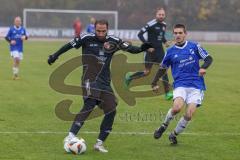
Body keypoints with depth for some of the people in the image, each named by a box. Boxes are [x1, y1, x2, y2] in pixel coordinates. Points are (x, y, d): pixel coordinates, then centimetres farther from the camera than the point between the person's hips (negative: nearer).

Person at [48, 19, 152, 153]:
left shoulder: (113, 41, 4)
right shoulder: (86, 39, -3)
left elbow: (129, 48, -1)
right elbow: (70, 45, 7)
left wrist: (140, 49, -20)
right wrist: (55, 56, 11)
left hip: (105, 82, 5)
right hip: (90, 80, -5)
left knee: (111, 111, -2)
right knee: (90, 104, -26)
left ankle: (99, 143, 11)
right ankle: (70, 137, -30)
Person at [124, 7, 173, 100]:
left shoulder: (164, 25, 7)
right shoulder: (151, 24, -15)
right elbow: (140, 34, -15)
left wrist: (165, 41, 4)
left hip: (160, 50, 6)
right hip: (151, 50, -6)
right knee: (147, 72, 2)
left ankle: (167, 93, -5)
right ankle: (129, 78, 26)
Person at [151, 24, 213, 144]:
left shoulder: (194, 46, 6)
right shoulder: (170, 52, 10)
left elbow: (208, 58, 6)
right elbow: (162, 68, 20)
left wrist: (203, 67, -14)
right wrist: (154, 83, 17)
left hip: (196, 86, 0)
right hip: (180, 85, 0)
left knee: (189, 115, -13)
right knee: (177, 107, -27)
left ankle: (174, 134, 12)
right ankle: (164, 125, 2)